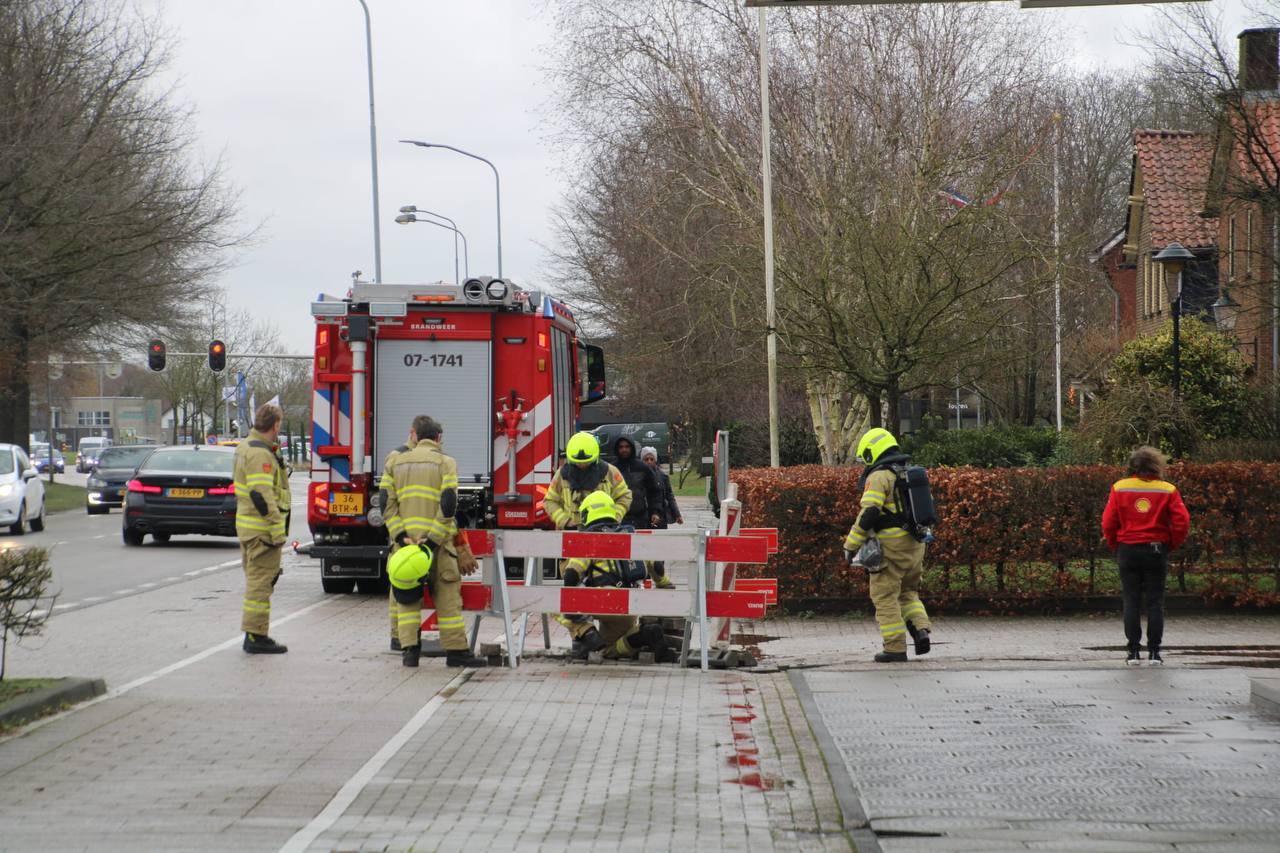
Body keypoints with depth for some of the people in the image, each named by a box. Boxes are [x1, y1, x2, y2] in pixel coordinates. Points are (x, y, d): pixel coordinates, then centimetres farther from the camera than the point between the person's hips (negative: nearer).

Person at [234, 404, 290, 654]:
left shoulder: (245, 447, 14)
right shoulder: (260, 454, -19)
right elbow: (261, 495, -24)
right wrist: (277, 530, -23)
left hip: (247, 525, 10)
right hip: (262, 529, -10)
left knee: (256, 580, 17)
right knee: (261, 581, -5)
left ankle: (254, 635, 23)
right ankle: (256, 637, -3)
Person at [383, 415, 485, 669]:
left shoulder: (397, 462, 12)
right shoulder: (445, 462, 0)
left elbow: (387, 504, 2)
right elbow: (448, 506, -12)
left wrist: (401, 536, -6)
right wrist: (432, 540, -14)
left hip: (405, 540, 3)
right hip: (438, 541, -3)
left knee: (407, 596, 9)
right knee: (447, 596, 3)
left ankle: (409, 649, 0)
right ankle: (456, 650, 4)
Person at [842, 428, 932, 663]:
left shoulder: (879, 476, -11)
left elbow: (868, 513, -18)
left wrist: (851, 545, -13)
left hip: (890, 546, -7)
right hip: (915, 544, 8)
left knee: (885, 596, 0)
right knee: (908, 593, 19)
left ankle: (895, 648, -2)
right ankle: (921, 631, -1)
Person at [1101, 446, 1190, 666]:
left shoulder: (1119, 488, -1)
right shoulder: (1168, 490, -2)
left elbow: (1108, 522, -3)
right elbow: (1182, 522, -7)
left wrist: (1115, 545, 10)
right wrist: (1171, 545, 6)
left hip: (1128, 550, 0)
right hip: (1157, 551, 0)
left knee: (1131, 602, 5)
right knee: (1155, 602, 5)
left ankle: (1134, 652, 2)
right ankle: (1154, 652, 3)